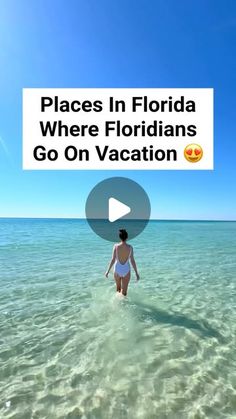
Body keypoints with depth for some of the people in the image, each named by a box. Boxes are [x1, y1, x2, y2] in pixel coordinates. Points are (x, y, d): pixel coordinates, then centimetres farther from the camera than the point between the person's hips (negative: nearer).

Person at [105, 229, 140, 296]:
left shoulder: (116, 246, -12)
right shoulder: (130, 247, -11)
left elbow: (113, 260, -12)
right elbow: (132, 261, -10)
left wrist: (108, 271, -3)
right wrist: (136, 273, -1)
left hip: (117, 269, 1)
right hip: (126, 270, -1)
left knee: (118, 287, 26)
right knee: (124, 290, 12)